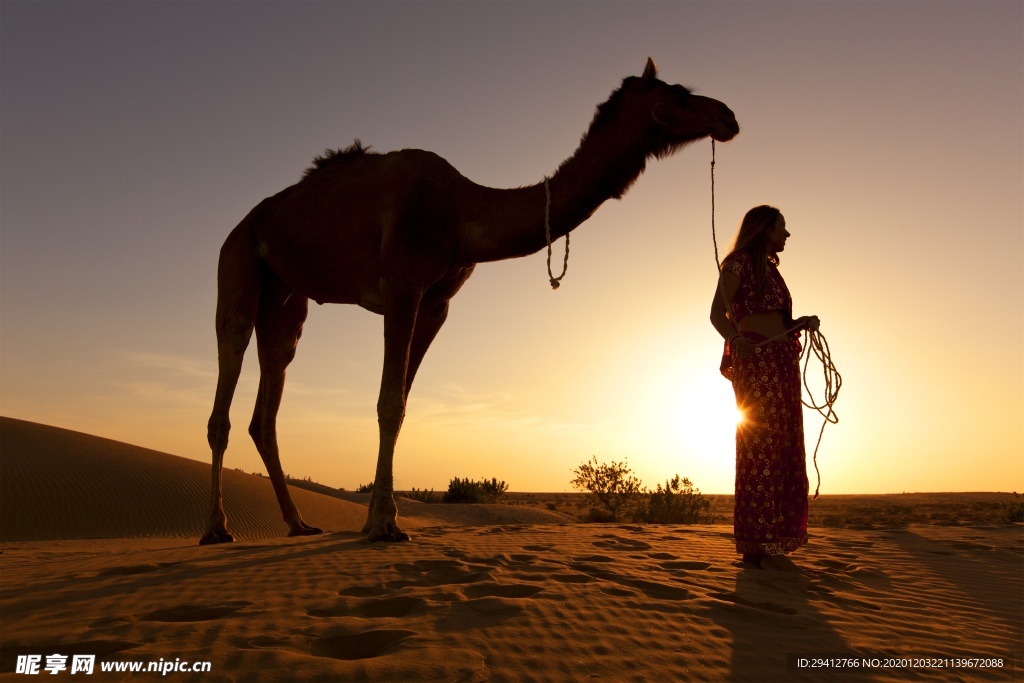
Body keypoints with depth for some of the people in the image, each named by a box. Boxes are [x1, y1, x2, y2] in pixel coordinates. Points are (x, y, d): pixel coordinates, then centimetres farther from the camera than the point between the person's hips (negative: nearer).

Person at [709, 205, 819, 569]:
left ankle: (774, 538, 12)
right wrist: (736, 339, -31)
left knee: (783, 448, 6)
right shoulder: (740, 262, 0)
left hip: (782, 361, 9)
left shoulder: (770, 267, 24)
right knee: (760, 444, -12)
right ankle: (754, 542, -8)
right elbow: (718, 313, -11)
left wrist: (802, 323, 4)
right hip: (755, 359, -9)